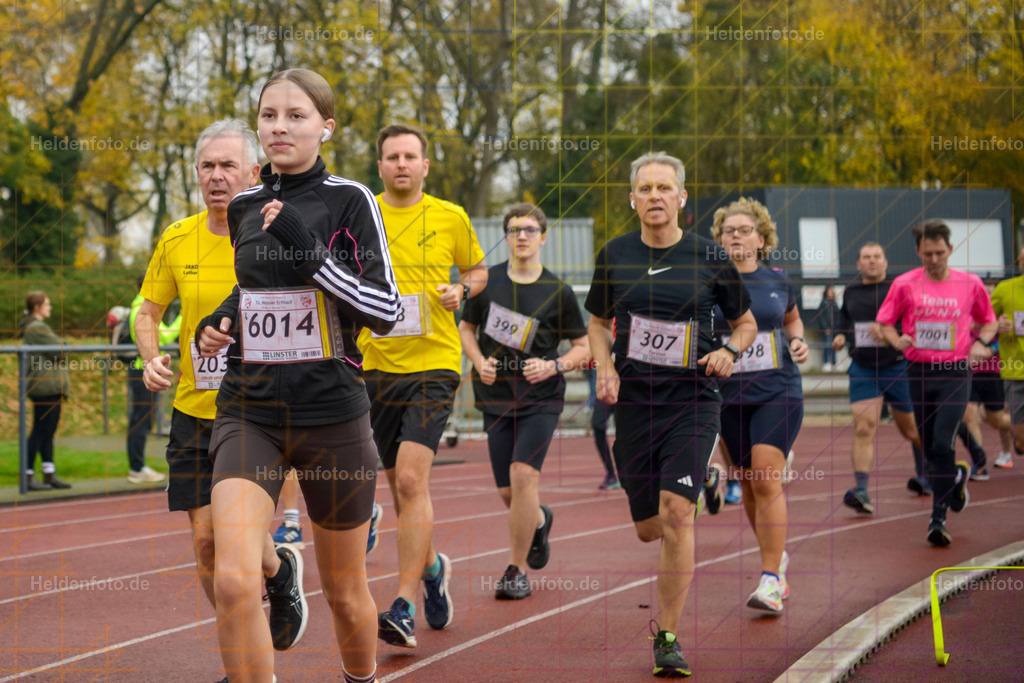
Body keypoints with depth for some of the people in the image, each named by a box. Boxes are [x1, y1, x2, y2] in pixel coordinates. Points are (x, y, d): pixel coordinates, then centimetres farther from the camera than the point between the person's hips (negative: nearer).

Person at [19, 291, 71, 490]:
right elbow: (59, 351, -18)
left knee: (49, 431, 11)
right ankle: (28, 476, -3)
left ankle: (50, 475, 14)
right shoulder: (36, 328, -15)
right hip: (45, 386, -10)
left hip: (51, 386, 10)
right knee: (40, 431, -7)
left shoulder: (38, 326, 18)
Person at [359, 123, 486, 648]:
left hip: (434, 364, -3)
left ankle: (404, 607, -16)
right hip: (377, 365, 3)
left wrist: (462, 290, -3)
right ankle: (432, 567, 39)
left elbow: (477, 269, 17)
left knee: (411, 480, -17)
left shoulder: (450, 218, 3)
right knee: (400, 485, 11)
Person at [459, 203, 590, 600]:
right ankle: (540, 520, 42)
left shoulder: (558, 292, -2)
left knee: (522, 474, -19)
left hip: (541, 399, -3)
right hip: (496, 399, 3)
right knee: (508, 493, 4)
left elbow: (583, 347, 5)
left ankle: (516, 571, -7)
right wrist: (479, 362, -3)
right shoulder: (487, 281, 3)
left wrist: (554, 366, -14)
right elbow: (466, 327, 16)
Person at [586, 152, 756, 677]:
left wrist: (729, 351, -10)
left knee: (676, 516, -17)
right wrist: (605, 367, -1)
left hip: (692, 401, -3)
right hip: (633, 401, 3)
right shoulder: (614, 256, 4)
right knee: (648, 528, 7)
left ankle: (668, 636, -6)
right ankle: (704, 482, 43)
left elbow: (746, 322, 11)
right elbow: (598, 323, 17)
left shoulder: (709, 258, -2)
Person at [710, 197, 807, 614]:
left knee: (767, 481, -14)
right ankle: (778, 556, 35)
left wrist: (798, 341, 3)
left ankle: (771, 582, -13)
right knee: (749, 485, 9)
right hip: (729, 396, 1)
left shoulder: (777, 281, 4)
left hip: (778, 392, -1)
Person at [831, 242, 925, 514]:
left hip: (898, 367, -2)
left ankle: (924, 474, 42)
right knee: (863, 428, -14)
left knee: (912, 429, 14)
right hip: (862, 369, 2)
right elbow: (844, 321, 25)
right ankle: (861, 490, -22)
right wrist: (840, 336, 3)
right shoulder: (850, 292, 10)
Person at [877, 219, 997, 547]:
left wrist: (980, 343, -4)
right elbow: (885, 322, 8)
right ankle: (957, 476, 43)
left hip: (955, 372, -2)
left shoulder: (970, 283, 1)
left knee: (942, 444, -16)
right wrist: (898, 341, -13)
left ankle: (938, 518, -8)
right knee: (929, 449, 10)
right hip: (919, 372, 2)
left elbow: (989, 320, 15)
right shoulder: (904, 284, 0)